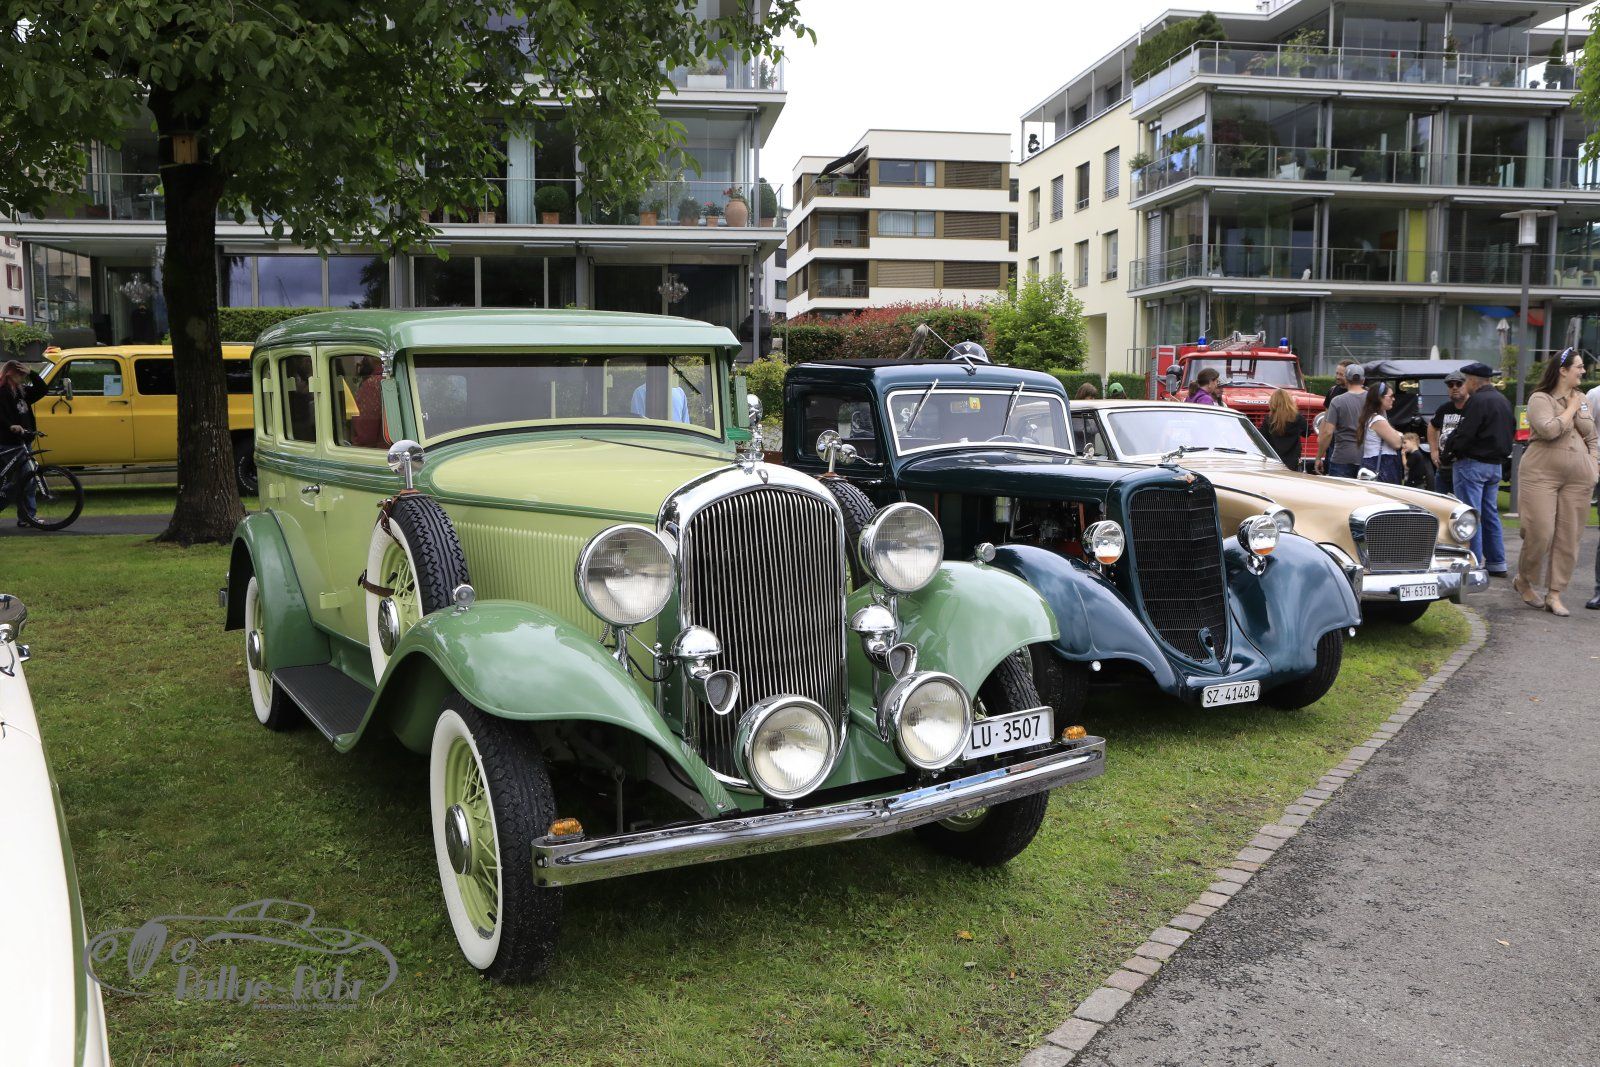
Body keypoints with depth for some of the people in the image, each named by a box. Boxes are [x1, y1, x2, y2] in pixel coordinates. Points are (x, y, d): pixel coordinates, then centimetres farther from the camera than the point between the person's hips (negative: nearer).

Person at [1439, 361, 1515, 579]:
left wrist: (1449, 452, -6)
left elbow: (1464, 434, -21)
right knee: (1491, 514, 15)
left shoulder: (1478, 401, -16)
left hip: (1472, 463, -9)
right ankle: (1497, 563, 18)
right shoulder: (1504, 401, 13)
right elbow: (1511, 431, 18)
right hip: (1496, 464, 9)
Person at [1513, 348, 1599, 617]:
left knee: (1568, 538, 2)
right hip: (1541, 475, -5)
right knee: (1540, 534, -7)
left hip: (1577, 480, 6)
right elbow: (1549, 430, -22)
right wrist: (1571, 409, -9)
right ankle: (1523, 581, 17)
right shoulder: (1540, 399, -5)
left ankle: (1554, 595, 8)